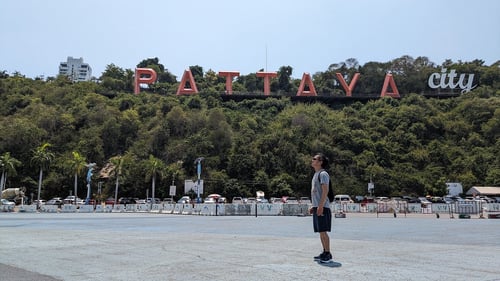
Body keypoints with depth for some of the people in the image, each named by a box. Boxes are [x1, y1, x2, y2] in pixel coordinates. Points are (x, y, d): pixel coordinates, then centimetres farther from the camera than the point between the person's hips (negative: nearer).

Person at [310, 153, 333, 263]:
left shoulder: (323, 174, -9)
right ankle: (325, 253, 18)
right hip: (317, 207, 9)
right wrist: (313, 206, 21)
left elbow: (325, 191, -17)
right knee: (321, 231, 11)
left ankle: (328, 255, -2)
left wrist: (320, 206, -22)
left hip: (322, 207, -9)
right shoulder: (316, 174, 20)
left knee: (323, 231, -8)